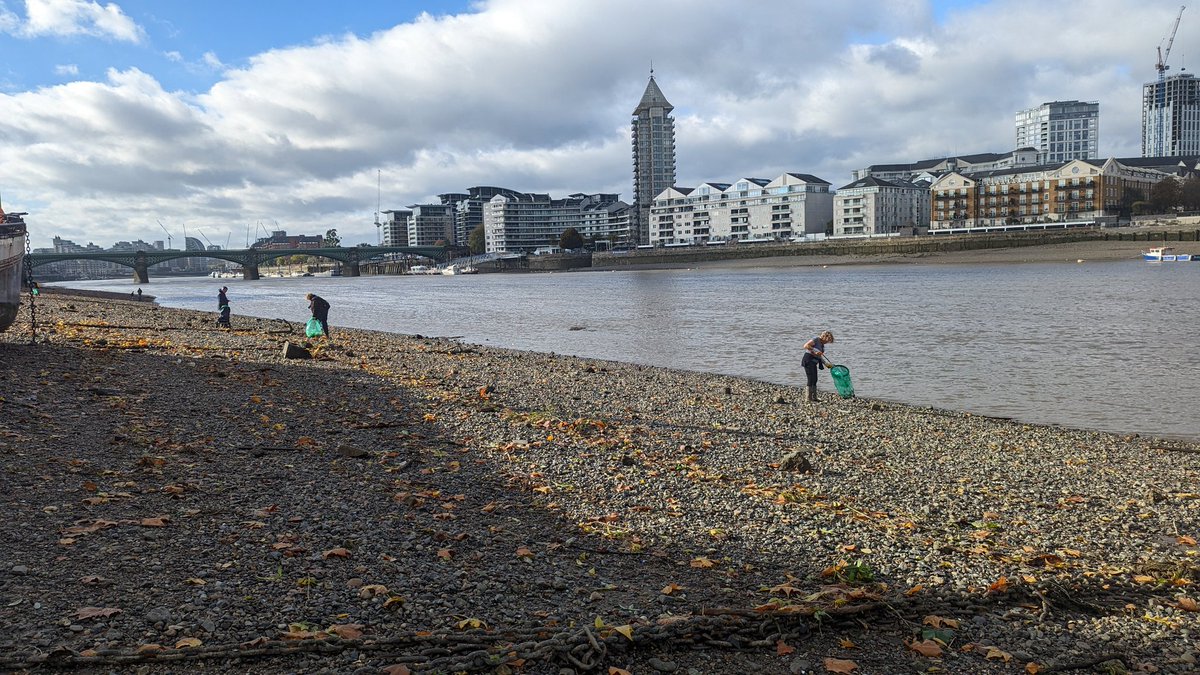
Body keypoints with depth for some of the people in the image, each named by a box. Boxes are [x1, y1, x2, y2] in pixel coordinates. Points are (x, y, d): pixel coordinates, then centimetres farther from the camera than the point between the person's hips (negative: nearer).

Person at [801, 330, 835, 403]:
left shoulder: (822, 344, 16)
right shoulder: (816, 340, -11)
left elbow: (821, 356, 17)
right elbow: (805, 346, -23)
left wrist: (827, 364, 9)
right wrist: (815, 351, -27)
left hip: (813, 362, 10)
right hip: (808, 361, -10)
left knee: (815, 380, 11)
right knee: (811, 379, -10)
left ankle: (814, 397, 16)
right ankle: (808, 398, -7)